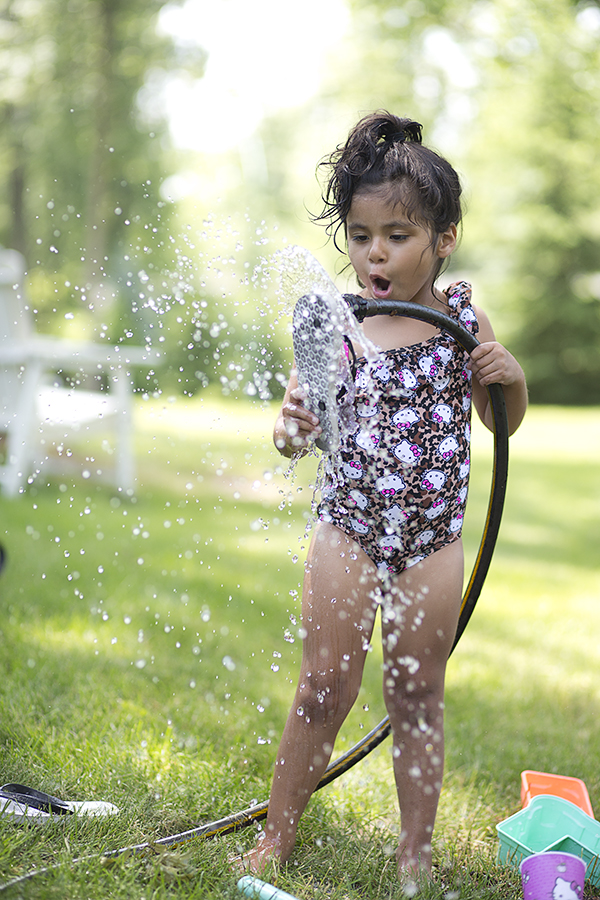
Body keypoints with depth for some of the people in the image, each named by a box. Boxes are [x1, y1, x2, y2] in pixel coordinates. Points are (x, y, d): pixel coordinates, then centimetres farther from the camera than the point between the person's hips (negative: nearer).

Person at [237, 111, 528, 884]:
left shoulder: (464, 318, -1)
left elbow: (503, 421, 11)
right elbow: (299, 426, -7)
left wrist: (510, 375, -10)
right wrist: (292, 429, -30)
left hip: (433, 540, 1)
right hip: (348, 530, -1)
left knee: (417, 695, 9)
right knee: (325, 690, 4)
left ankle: (415, 857, 22)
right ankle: (276, 837, 20)